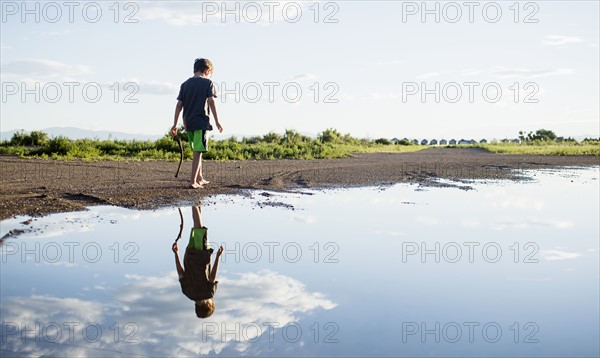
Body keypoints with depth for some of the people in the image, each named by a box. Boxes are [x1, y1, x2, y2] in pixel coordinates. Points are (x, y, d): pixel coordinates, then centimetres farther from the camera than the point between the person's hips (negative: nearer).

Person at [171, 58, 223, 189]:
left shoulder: (185, 84, 12)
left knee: (196, 151, 18)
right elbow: (211, 101, -11)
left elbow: (179, 105, 9)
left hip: (188, 123, 6)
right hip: (201, 122, -6)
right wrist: (217, 121, -10)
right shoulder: (207, 83, -1)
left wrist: (175, 124, 10)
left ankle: (200, 179, 27)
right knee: (198, 152, -5)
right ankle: (193, 182, -9)